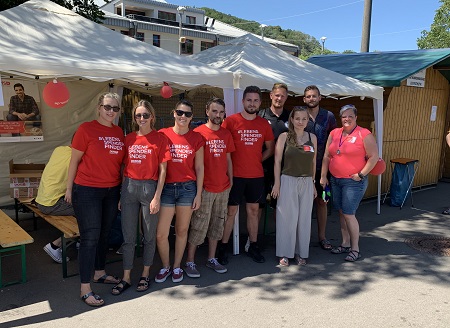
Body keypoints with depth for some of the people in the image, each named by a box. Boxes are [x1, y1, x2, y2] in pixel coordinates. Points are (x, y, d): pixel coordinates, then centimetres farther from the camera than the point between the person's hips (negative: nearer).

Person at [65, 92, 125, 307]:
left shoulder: (119, 133, 7)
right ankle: (85, 289, 7)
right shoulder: (86, 129, -8)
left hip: (112, 191, 5)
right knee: (90, 238, -3)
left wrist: (121, 189, 12)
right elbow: (74, 160, -5)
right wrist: (69, 188, -3)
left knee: (104, 235, 16)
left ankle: (100, 273, 35)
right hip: (87, 191, -5)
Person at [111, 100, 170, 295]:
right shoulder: (129, 139, 9)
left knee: (149, 235, 9)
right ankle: (126, 278, 20)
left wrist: (157, 197, -10)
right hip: (129, 187, 3)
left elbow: (162, 170, -5)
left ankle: (145, 275, 26)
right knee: (128, 235, 8)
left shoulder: (159, 139, -2)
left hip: (149, 187, -3)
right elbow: (125, 168, 11)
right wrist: (121, 194, 8)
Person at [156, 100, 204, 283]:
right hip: (166, 187, -1)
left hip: (187, 188, 1)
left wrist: (198, 194, 2)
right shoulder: (163, 134, 1)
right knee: (161, 234, -1)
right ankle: (165, 267, 23)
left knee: (182, 230, 10)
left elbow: (199, 168, 6)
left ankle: (177, 267, 28)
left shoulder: (196, 138, 4)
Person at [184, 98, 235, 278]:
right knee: (199, 226, -1)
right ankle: (190, 262, 12)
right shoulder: (198, 133, -6)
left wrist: (231, 182, 11)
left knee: (217, 224, 13)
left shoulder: (226, 134, 11)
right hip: (205, 188, -6)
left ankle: (211, 259, 26)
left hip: (223, 188, 6)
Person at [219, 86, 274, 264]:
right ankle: (223, 248, 14)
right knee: (231, 211, 3)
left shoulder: (264, 124, 5)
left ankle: (253, 247, 23)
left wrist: (257, 160, 2)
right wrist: (228, 166, -7)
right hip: (235, 175, -3)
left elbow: (270, 148, 15)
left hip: (256, 175, 4)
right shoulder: (231, 121, -6)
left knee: (253, 210, 12)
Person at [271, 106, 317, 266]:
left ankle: (301, 252, 22)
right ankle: (285, 253, 15)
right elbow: (277, 161, -3)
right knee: (287, 217, 3)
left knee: (304, 217, 8)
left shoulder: (312, 138, 7)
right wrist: (277, 183, -7)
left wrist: (313, 183, 11)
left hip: (307, 182, 3)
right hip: (288, 181, -3)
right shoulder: (284, 137, -2)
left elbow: (313, 162, 11)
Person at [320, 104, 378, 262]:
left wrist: (361, 175, -12)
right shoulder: (334, 133, 8)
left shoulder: (364, 134, -8)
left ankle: (355, 249, 8)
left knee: (348, 214, -7)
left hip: (353, 182, -6)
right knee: (341, 213, 12)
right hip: (335, 180, 6)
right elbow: (327, 156, 9)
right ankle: (345, 244, 26)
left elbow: (374, 157, -10)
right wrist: (323, 176, 6)